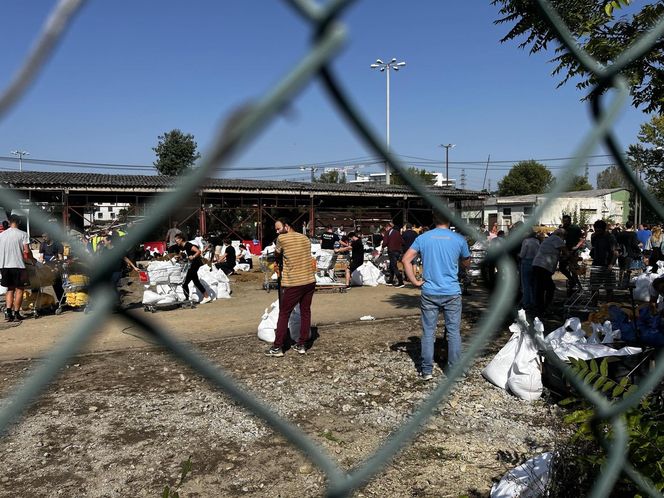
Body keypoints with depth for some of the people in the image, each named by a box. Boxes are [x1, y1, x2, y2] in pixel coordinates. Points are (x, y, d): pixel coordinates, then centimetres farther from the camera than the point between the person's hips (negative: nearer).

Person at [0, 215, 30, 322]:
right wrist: (30, 259, 8)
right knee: (19, 289, 5)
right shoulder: (22, 234, -6)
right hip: (18, 265, -4)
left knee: (10, 289, 15)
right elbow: (26, 251, -10)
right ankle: (16, 313, 4)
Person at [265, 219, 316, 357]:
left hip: (292, 283, -5)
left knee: (284, 314, 4)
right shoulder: (306, 238, 11)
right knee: (305, 312, 12)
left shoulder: (282, 239, -7)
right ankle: (302, 345, 17)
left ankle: (277, 347, 8)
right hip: (310, 281, 6)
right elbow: (304, 256, 14)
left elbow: (277, 254, 8)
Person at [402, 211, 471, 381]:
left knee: (428, 333, 8)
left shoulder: (423, 238, 0)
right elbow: (467, 264, 11)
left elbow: (406, 260, -5)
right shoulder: (459, 239, -3)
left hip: (429, 293, 1)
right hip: (452, 293, -1)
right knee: (454, 332, 9)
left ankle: (427, 370, 14)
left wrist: (415, 282, 0)